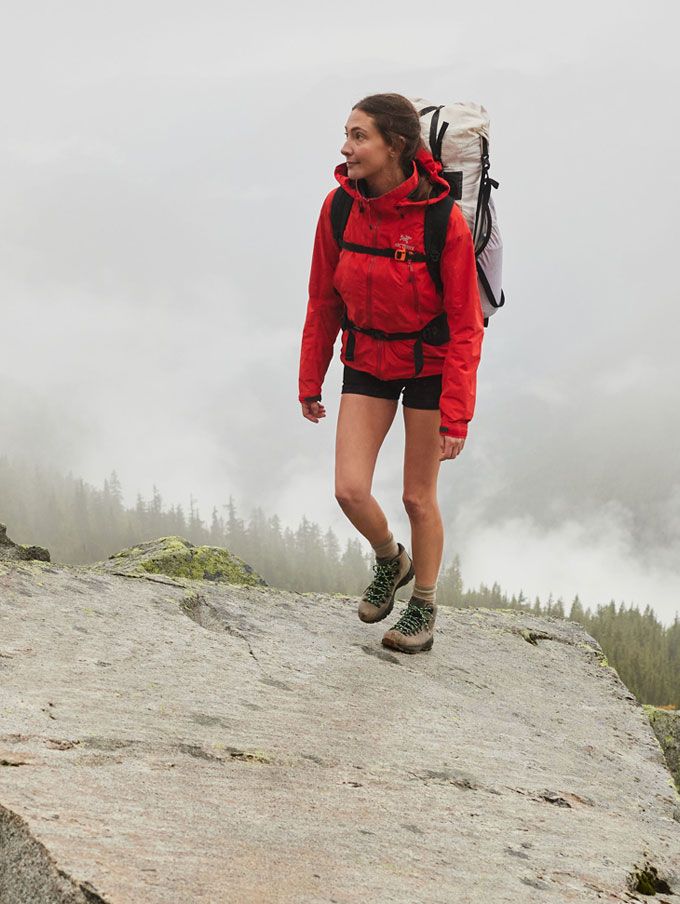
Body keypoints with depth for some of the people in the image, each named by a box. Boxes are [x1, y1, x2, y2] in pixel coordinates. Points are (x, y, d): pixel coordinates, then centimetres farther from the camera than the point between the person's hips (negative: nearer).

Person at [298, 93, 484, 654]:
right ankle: (389, 561, 28)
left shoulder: (443, 219, -23)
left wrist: (456, 416, -20)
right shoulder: (340, 207, -11)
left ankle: (424, 609, 27)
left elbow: (466, 325, -18)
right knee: (349, 489, -5)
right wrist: (310, 382, 7)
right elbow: (323, 303, 2)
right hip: (367, 360, 4)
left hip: (429, 365, -3)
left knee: (418, 496, 6)